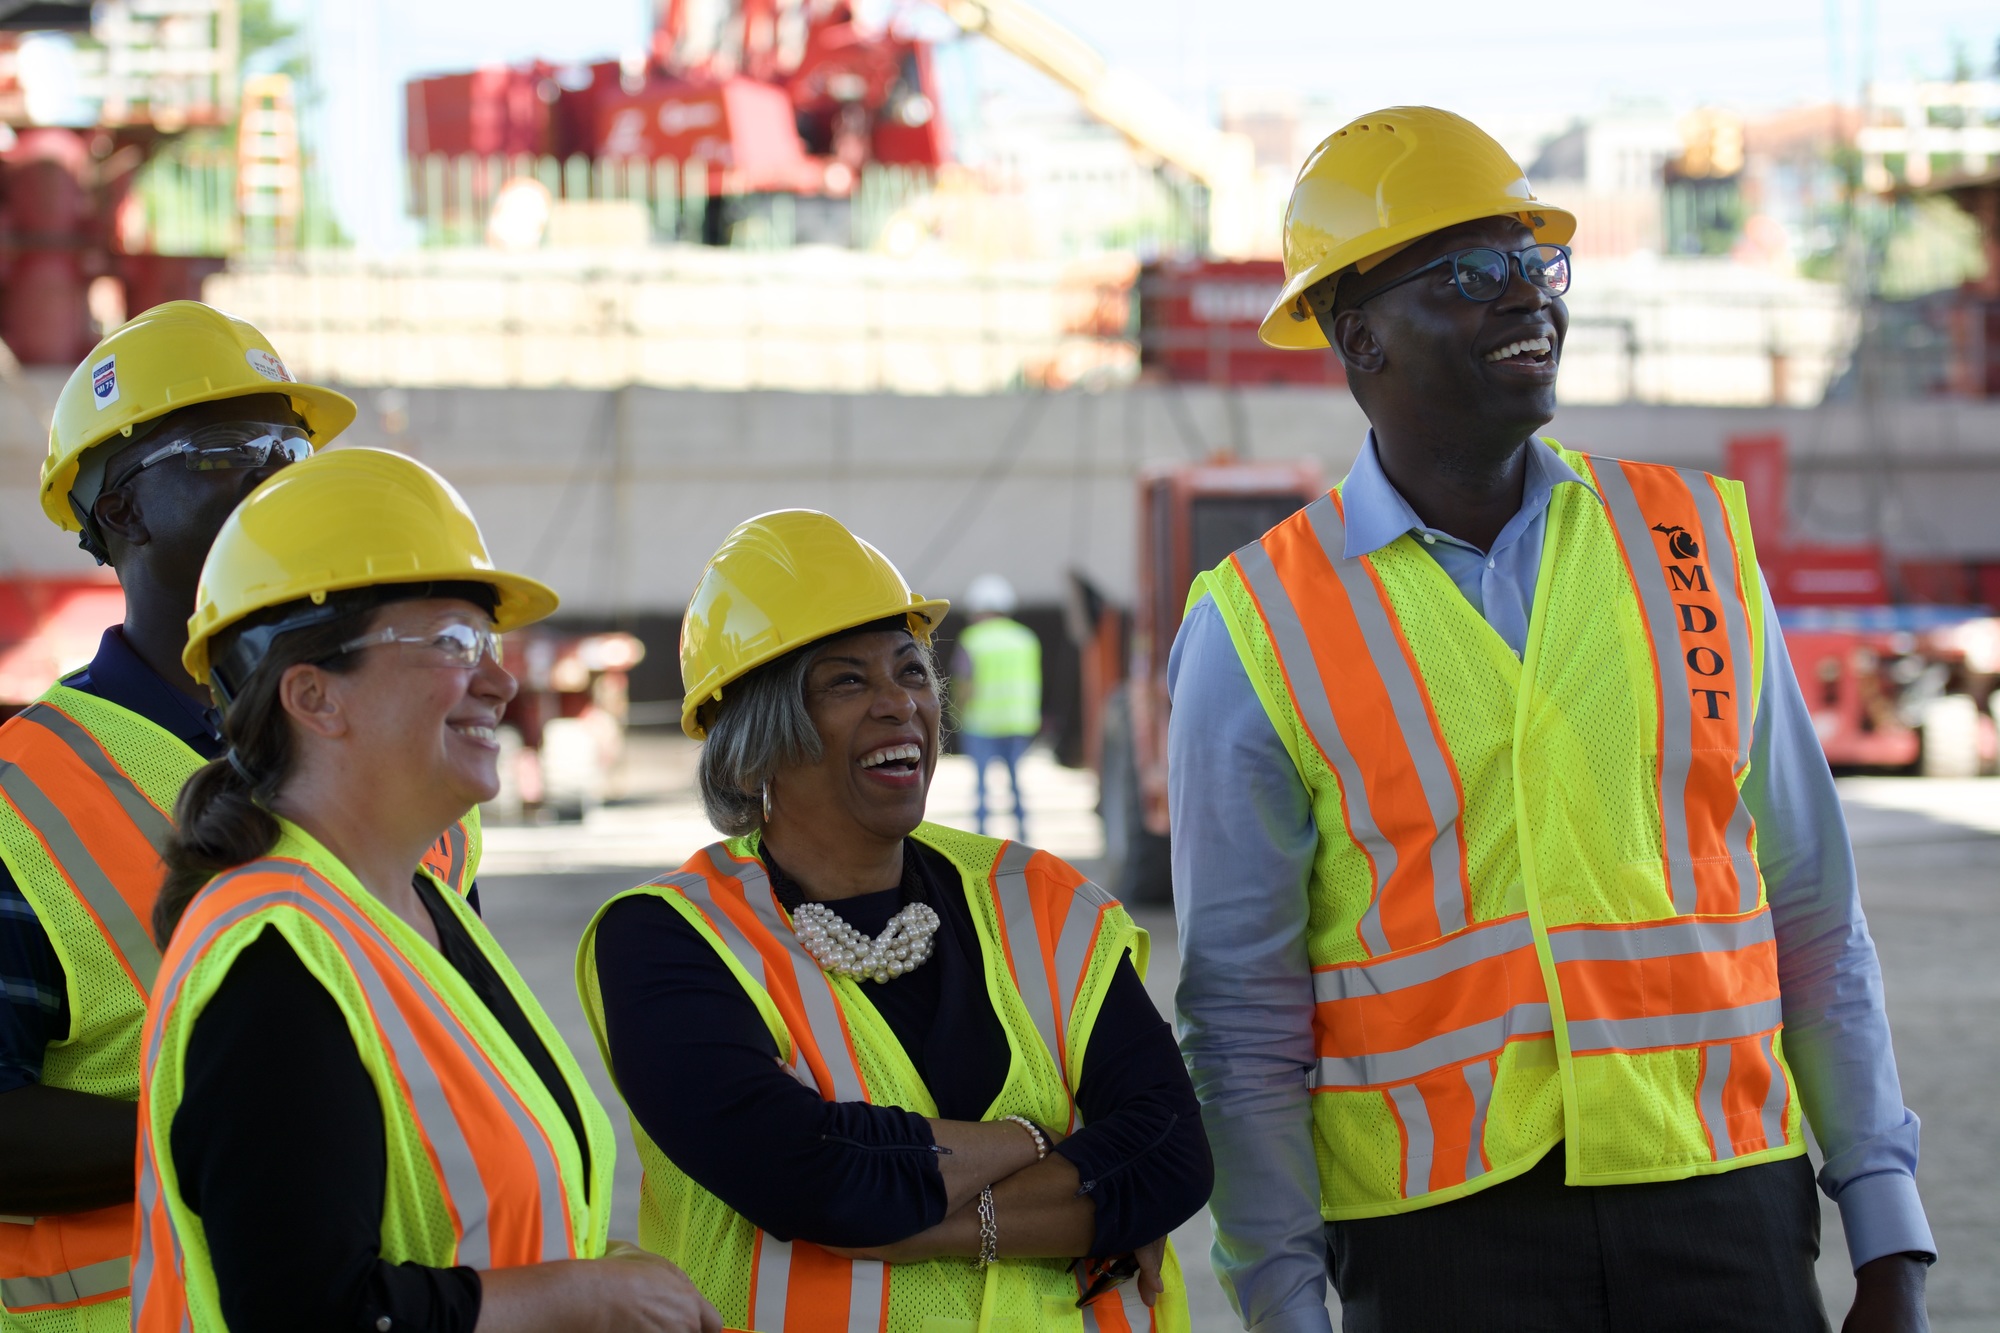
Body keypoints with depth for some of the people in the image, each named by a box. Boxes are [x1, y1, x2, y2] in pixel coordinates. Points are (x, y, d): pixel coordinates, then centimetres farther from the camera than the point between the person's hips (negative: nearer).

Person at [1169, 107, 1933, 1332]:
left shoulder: (1698, 542, 8)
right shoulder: (1260, 633, 1)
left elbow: (1814, 924, 10)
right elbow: (1244, 1024, 2)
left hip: (1722, 1200, 2)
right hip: (1441, 1232, -2)